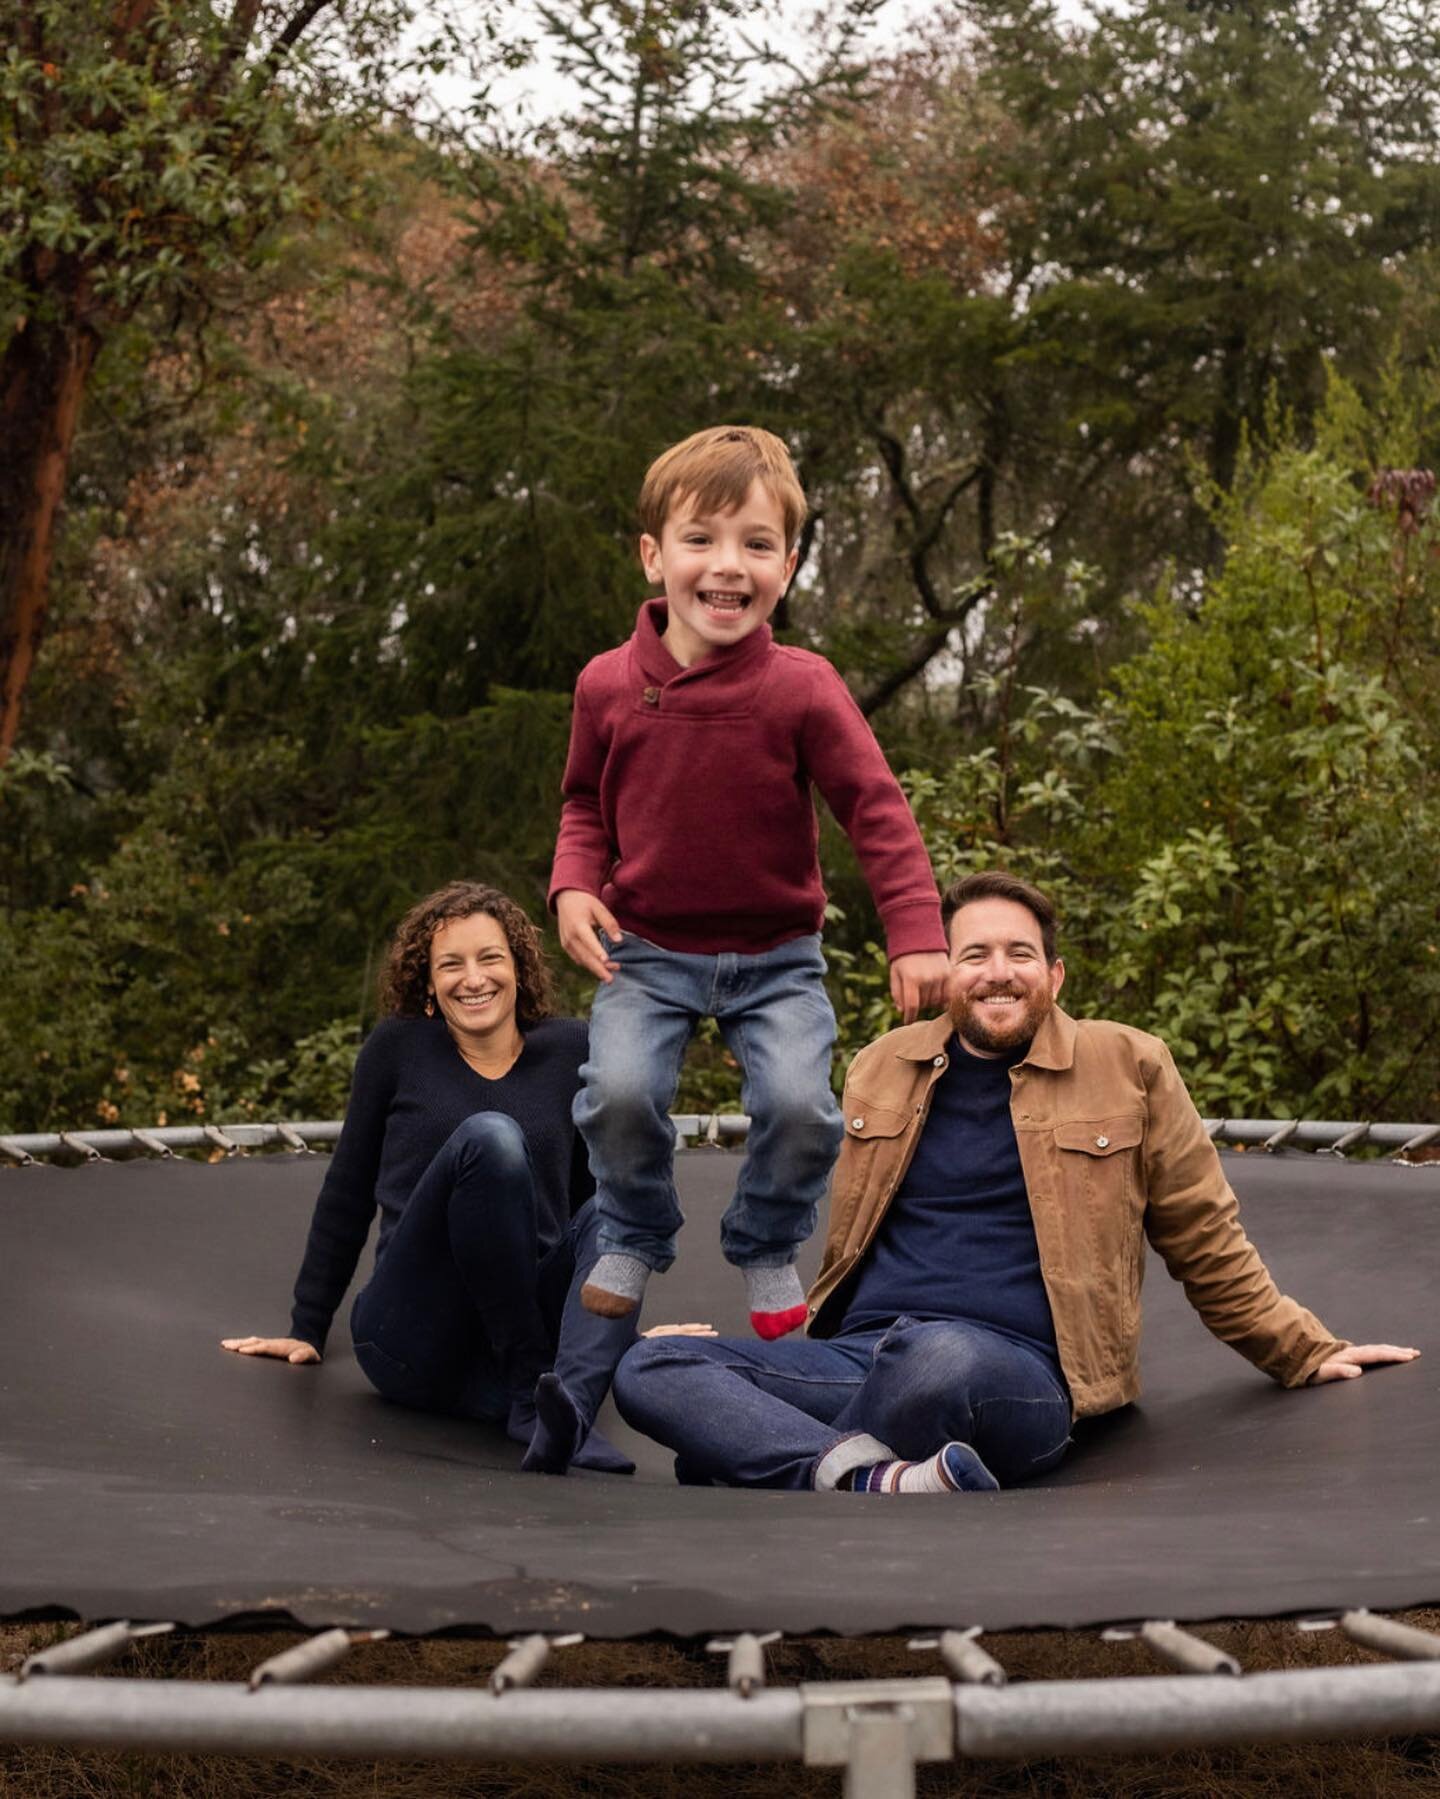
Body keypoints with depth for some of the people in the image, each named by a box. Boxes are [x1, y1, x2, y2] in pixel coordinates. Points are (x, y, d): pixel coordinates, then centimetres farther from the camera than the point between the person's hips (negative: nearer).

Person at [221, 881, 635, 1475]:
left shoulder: (570, 1050, 10)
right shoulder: (398, 1047, 6)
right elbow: (347, 1193, 14)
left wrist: (615, 1320, 27)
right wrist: (306, 1330, 17)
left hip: (534, 1331, 3)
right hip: (415, 1343, -3)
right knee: (488, 1136, -27)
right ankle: (532, 1401, -28)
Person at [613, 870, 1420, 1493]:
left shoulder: (1127, 1066, 10)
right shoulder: (882, 1069, 19)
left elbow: (1207, 1246, 18)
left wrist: (1307, 1353, 18)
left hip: (1021, 1375, -4)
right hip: (859, 1357, 5)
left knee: (942, 1356, -43)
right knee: (651, 1369, -22)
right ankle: (872, 1476, -42)